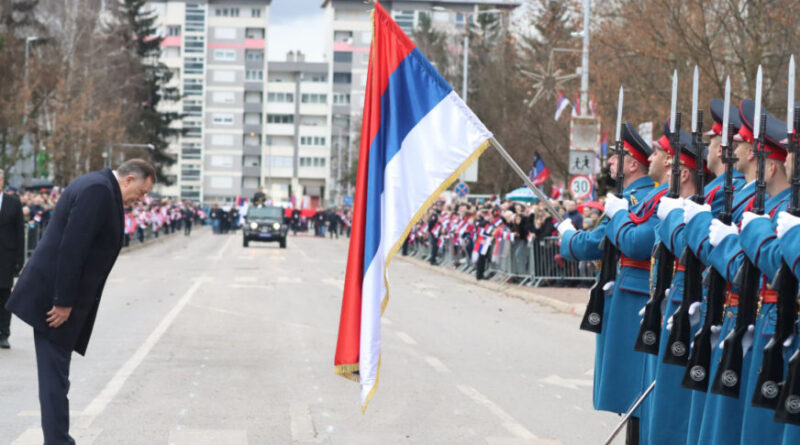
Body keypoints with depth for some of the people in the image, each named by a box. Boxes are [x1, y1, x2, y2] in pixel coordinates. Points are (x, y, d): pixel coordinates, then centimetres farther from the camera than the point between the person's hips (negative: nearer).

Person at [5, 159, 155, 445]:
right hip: (52, 296, -10)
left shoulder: (98, 187, 17)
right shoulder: (99, 190, -16)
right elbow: (72, 247, -23)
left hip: (56, 297, 10)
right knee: (55, 377, -7)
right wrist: (63, 302, -22)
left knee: (55, 376, 13)